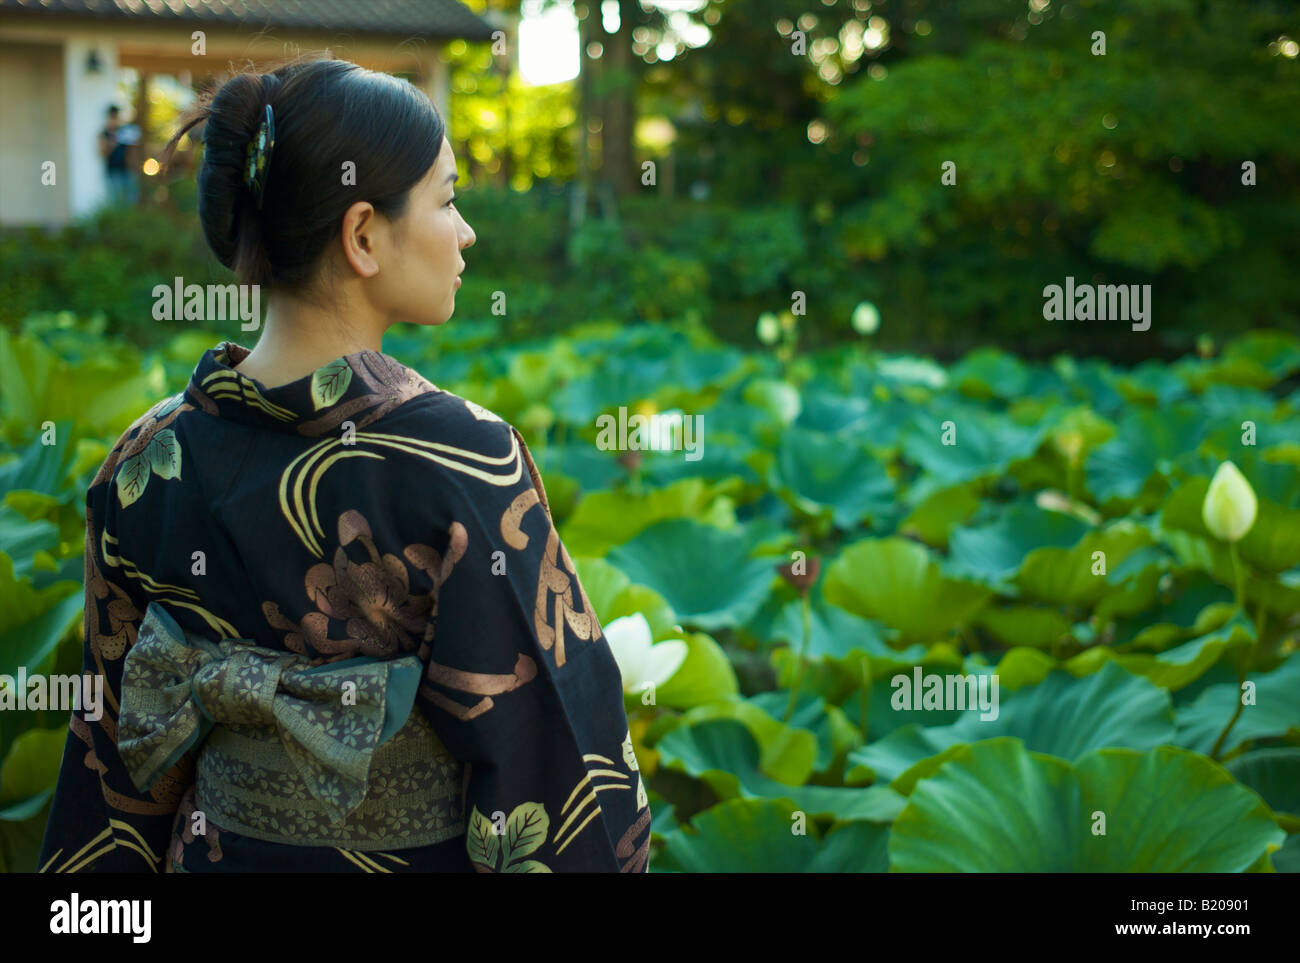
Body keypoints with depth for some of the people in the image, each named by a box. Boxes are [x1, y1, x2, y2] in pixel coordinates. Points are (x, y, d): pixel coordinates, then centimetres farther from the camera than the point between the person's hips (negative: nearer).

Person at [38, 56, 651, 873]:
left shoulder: (147, 462, -9)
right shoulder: (463, 464, -23)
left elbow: (118, 758, -1)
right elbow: (554, 752, -20)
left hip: (215, 851, 4)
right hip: (428, 859, -4)